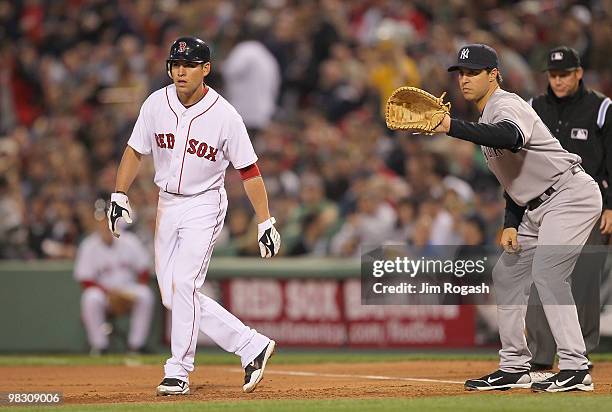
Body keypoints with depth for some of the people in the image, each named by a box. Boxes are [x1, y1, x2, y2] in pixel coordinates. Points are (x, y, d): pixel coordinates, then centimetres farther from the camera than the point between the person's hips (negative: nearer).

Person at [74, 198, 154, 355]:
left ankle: (136, 345, -18)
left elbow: (144, 273, 1)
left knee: (145, 295, -28)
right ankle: (99, 346, -22)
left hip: (129, 290, 2)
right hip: (102, 290, -2)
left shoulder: (130, 242, -3)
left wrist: (133, 293, -16)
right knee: (91, 298, -34)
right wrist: (110, 293, -24)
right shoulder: (89, 247, -8)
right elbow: (86, 282, -10)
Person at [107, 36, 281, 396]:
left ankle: (178, 372, -9)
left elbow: (249, 171, -9)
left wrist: (266, 223, -11)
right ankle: (252, 345, 12)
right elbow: (136, 151, 7)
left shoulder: (225, 116, -14)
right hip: (167, 204, 5)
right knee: (172, 295, 3)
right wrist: (119, 197, -2)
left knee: (183, 284, -19)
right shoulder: (156, 104, -4)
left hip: (204, 206, -5)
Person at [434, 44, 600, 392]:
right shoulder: (487, 119, 15)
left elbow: (510, 137, -43)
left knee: (547, 272, -23)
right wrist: (511, 224, 8)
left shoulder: (507, 106, -16)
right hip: (537, 206, 11)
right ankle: (515, 367, 20)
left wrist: (452, 127, -52)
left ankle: (575, 368, -26)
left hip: (571, 194, -11)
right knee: (507, 273, 12)